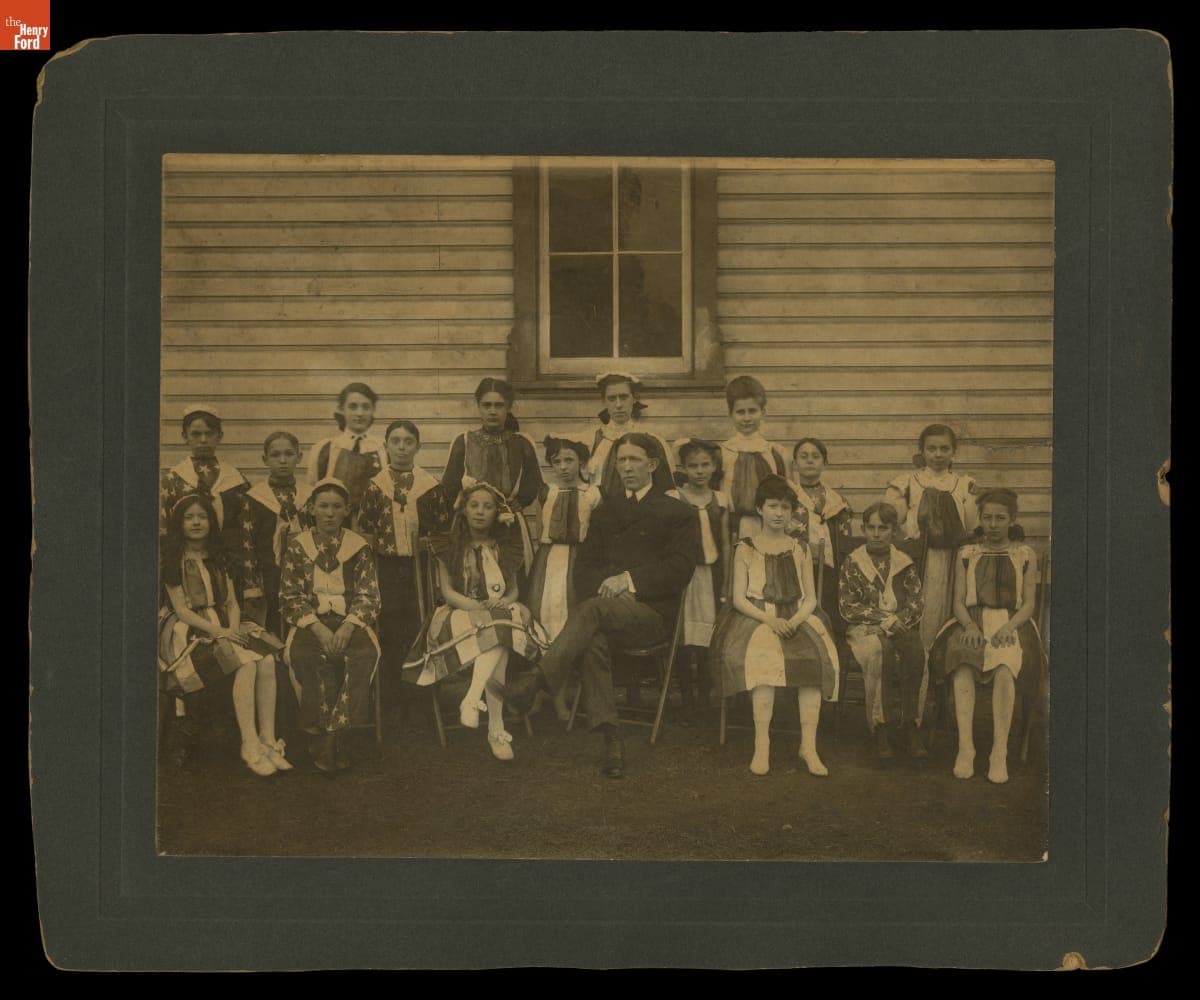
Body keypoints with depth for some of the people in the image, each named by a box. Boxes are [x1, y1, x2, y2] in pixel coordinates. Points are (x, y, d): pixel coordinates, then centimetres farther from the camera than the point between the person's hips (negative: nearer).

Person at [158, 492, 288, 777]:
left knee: (268, 660, -25)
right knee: (246, 663, -32)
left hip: (225, 628, 6)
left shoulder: (218, 558, 18)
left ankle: (268, 741, -25)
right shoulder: (174, 561, -1)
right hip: (189, 632, -6)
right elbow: (181, 609, -8)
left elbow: (232, 603, 15)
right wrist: (219, 631, -18)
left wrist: (234, 628, -7)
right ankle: (250, 747, -32)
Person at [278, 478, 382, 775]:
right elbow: (291, 597, 3)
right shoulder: (297, 547, 8)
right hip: (310, 622, 0)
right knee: (305, 656, -34)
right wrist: (318, 628, -14)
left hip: (350, 621, 0)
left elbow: (368, 597, 4)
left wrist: (347, 627, -15)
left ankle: (328, 738, -30)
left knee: (364, 654, -32)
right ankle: (332, 740, -26)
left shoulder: (359, 547, 9)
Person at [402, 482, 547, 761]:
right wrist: (477, 607, -18)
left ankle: (472, 701, -49)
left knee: (499, 633, -38)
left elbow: (513, 589, 14)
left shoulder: (505, 548, 16)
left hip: (501, 614, 2)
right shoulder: (450, 547, 7)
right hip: (461, 614, -2)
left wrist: (504, 602, -12)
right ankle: (497, 729, -46)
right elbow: (448, 591, -1)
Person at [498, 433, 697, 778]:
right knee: (593, 643, -33)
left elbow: (680, 568, -2)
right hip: (608, 610, 3)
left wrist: (630, 579, -14)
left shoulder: (676, 512, 11)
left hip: (651, 611, -3)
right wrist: (603, 587, -6)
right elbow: (584, 565, 17)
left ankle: (536, 681, -43)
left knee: (592, 610, -35)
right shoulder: (606, 510, 25)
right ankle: (611, 741, -39)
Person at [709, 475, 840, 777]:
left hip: (796, 618, 2)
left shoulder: (800, 550, 17)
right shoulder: (745, 550, 9)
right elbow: (739, 599, 2)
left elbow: (810, 598, 11)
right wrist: (769, 619, -15)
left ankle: (808, 745, -29)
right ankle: (762, 745, -36)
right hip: (756, 617, -2)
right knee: (763, 655, -37)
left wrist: (796, 619, -11)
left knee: (818, 655, -31)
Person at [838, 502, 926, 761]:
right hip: (864, 629, -2)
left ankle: (910, 723, -29)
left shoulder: (905, 564, 15)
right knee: (879, 650, -38)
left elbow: (916, 603, 8)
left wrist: (897, 622, -12)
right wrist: (883, 618, -11)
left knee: (915, 651, -34)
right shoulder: (852, 564, 10)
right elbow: (847, 607, 2)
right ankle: (880, 727, -35)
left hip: (901, 627, 2)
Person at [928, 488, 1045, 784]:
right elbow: (959, 602, 10)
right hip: (973, 622, 1)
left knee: (1004, 666, -35)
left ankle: (999, 752, -37)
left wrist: (1008, 627, -13)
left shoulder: (1025, 555, 13)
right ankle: (965, 747, -38)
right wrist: (970, 625, -11)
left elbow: (1029, 603, 7)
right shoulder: (967, 554, 17)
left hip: (1011, 624, -1)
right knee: (962, 661, -34)